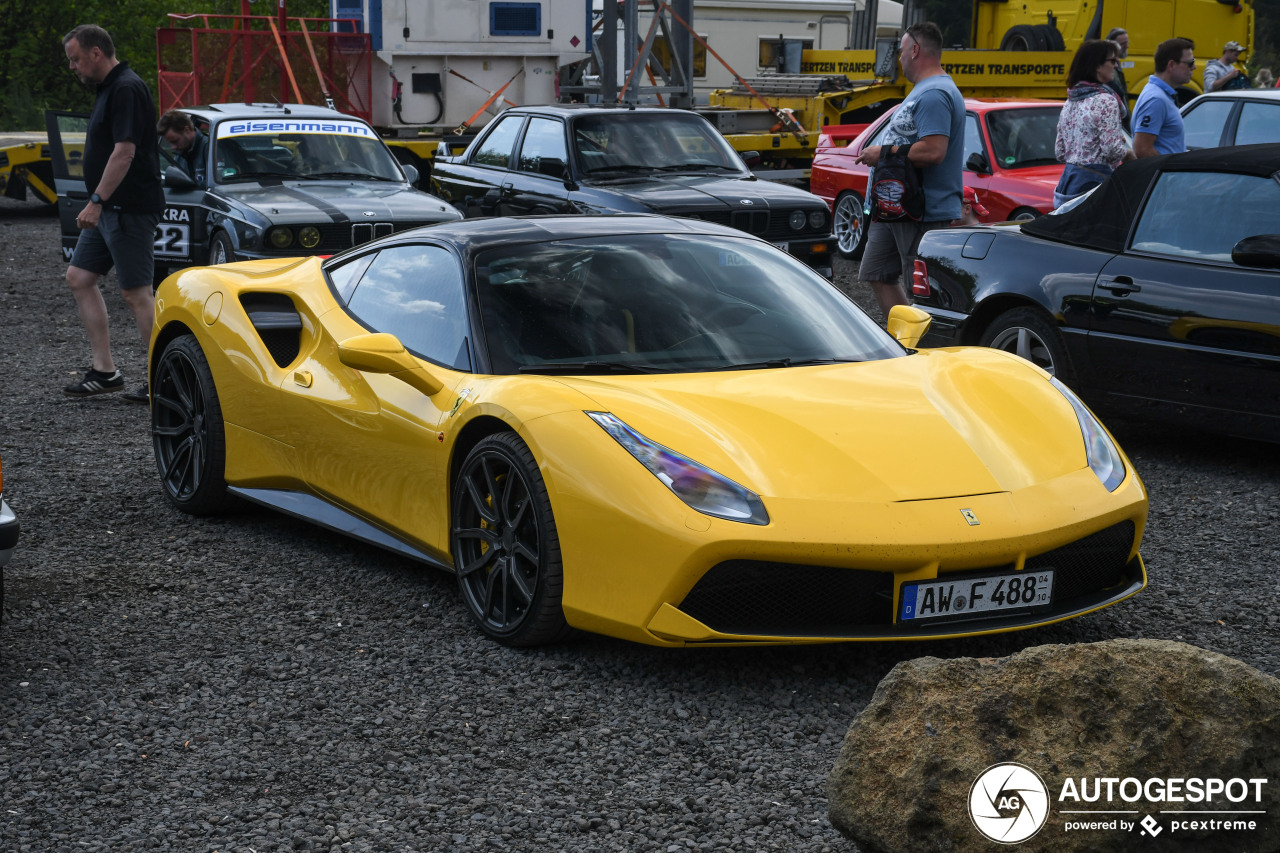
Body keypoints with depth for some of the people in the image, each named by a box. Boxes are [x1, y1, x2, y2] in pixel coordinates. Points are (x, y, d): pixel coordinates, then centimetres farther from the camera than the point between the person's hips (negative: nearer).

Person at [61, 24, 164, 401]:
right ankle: (104, 371, 13)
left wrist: (96, 201, -24)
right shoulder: (110, 88, 17)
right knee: (79, 278, 11)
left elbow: (124, 151, -23)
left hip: (129, 210, -11)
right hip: (109, 210, 11)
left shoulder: (126, 89, -16)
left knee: (136, 293, -8)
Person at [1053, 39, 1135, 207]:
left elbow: (1060, 152, 16)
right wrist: (1129, 155, 2)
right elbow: (1112, 149, -17)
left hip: (1068, 179, 9)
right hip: (1095, 179, -9)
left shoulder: (1069, 102, 14)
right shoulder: (1105, 101, -11)